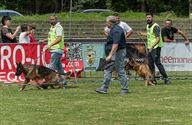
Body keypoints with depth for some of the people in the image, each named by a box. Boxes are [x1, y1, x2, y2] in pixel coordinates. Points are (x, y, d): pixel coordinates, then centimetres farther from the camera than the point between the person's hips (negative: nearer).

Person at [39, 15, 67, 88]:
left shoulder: (58, 27, -12)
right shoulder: (52, 27, 18)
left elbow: (59, 38, -25)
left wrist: (50, 45, -32)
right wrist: (43, 41, 21)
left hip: (57, 49, -10)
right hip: (53, 50, 10)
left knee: (51, 66, -12)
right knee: (58, 66, 11)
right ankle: (64, 82, 14)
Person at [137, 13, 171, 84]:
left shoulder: (155, 27, -15)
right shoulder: (148, 26, 13)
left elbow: (158, 38, -24)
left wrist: (152, 46, -33)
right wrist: (142, 34, 42)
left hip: (156, 47, -9)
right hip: (150, 48, 9)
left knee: (157, 63, -13)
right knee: (150, 64, 8)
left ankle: (166, 78, -8)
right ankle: (153, 79, 16)